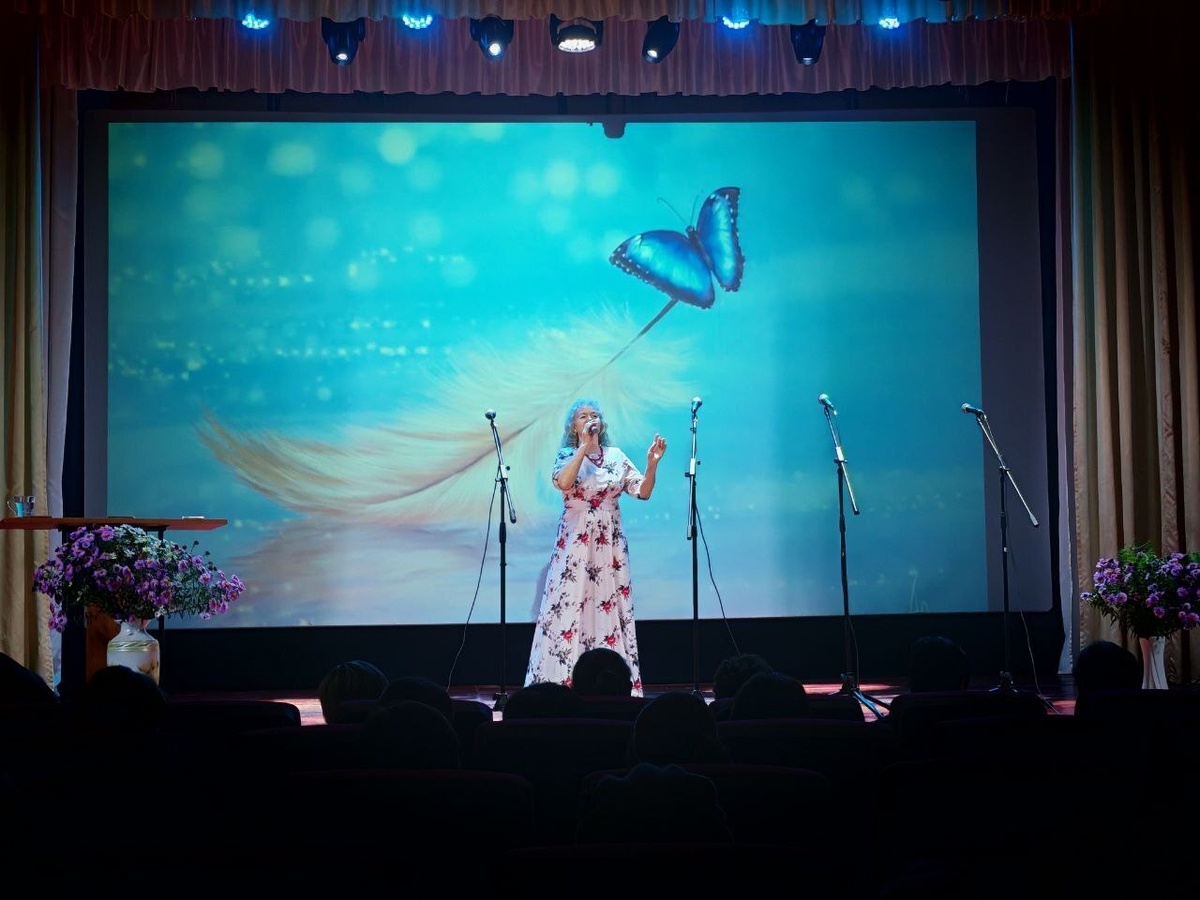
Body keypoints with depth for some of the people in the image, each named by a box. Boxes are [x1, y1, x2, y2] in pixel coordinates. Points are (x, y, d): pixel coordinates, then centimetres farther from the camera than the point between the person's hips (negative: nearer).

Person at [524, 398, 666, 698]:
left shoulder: (616, 456, 9)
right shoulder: (567, 456, 0)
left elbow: (643, 492, 5)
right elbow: (563, 483, -23)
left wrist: (652, 463, -10)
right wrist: (584, 447, -19)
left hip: (609, 545, 3)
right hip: (575, 544, -3)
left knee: (610, 608, 3)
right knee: (570, 608, -6)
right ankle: (561, 682, -3)